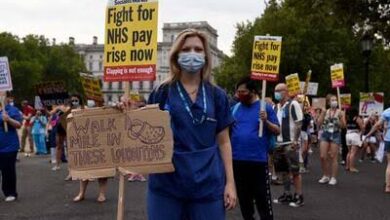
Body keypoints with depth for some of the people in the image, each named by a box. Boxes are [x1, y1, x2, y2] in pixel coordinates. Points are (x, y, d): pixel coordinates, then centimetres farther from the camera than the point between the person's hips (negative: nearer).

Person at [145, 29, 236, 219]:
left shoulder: (217, 96, 5)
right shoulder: (161, 93, 2)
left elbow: (223, 142, 8)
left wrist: (230, 182, 3)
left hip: (207, 184, 1)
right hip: (166, 184, -1)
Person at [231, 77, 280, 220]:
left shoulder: (265, 107, -1)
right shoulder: (236, 108, 8)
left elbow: (277, 131, -2)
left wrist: (266, 121, -18)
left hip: (258, 160, -4)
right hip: (237, 159, 4)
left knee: (262, 196, 2)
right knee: (243, 196, 15)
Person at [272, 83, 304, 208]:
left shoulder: (293, 104, -9)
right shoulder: (276, 107, 13)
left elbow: (299, 124, -12)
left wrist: (295, 141, -18)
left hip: (290, 143, -7)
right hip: (278, 143, 7)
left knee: (294, 171, -2)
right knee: (283, 171, 13)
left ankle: (299, 196, 6)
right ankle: (287, 195, 23)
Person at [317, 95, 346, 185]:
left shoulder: (340, 112, 1)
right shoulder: (325, 111, 9)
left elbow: (343, 126, -4)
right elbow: (319, 123, 1)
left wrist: (340, 117, -18)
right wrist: (323, 114, -9)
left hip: (335, 135, -3)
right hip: (325, 134, 3)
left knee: (333, 157, -2)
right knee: (322, 156, -1)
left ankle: (333, 178, 7)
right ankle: (325, 176, 15)